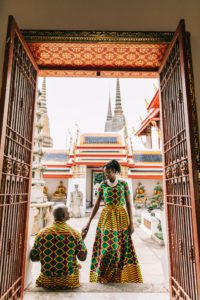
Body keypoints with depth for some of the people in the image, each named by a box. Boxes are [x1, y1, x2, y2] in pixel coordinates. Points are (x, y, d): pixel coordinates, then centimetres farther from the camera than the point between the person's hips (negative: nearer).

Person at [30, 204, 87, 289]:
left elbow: (33, 258, 2)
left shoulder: (42, 233, -8)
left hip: (46, 281, 3)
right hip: (67, 281, -2)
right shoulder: (74, 234, -15)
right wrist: (81, 239, 6)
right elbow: (83, 257, -7)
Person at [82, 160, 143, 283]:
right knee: (108, 246, -5)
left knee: (123, 247, 4)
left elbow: (129, 203, 0)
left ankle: (119, 277, 22)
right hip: (107, 217, 0)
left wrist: (131, 223, -4)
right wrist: (88, 223, -1)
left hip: (121, 217, 0)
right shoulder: (102, 185, 1)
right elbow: (97, 204, 2)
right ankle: (103, 276, 15)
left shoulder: (123, 183, -1)